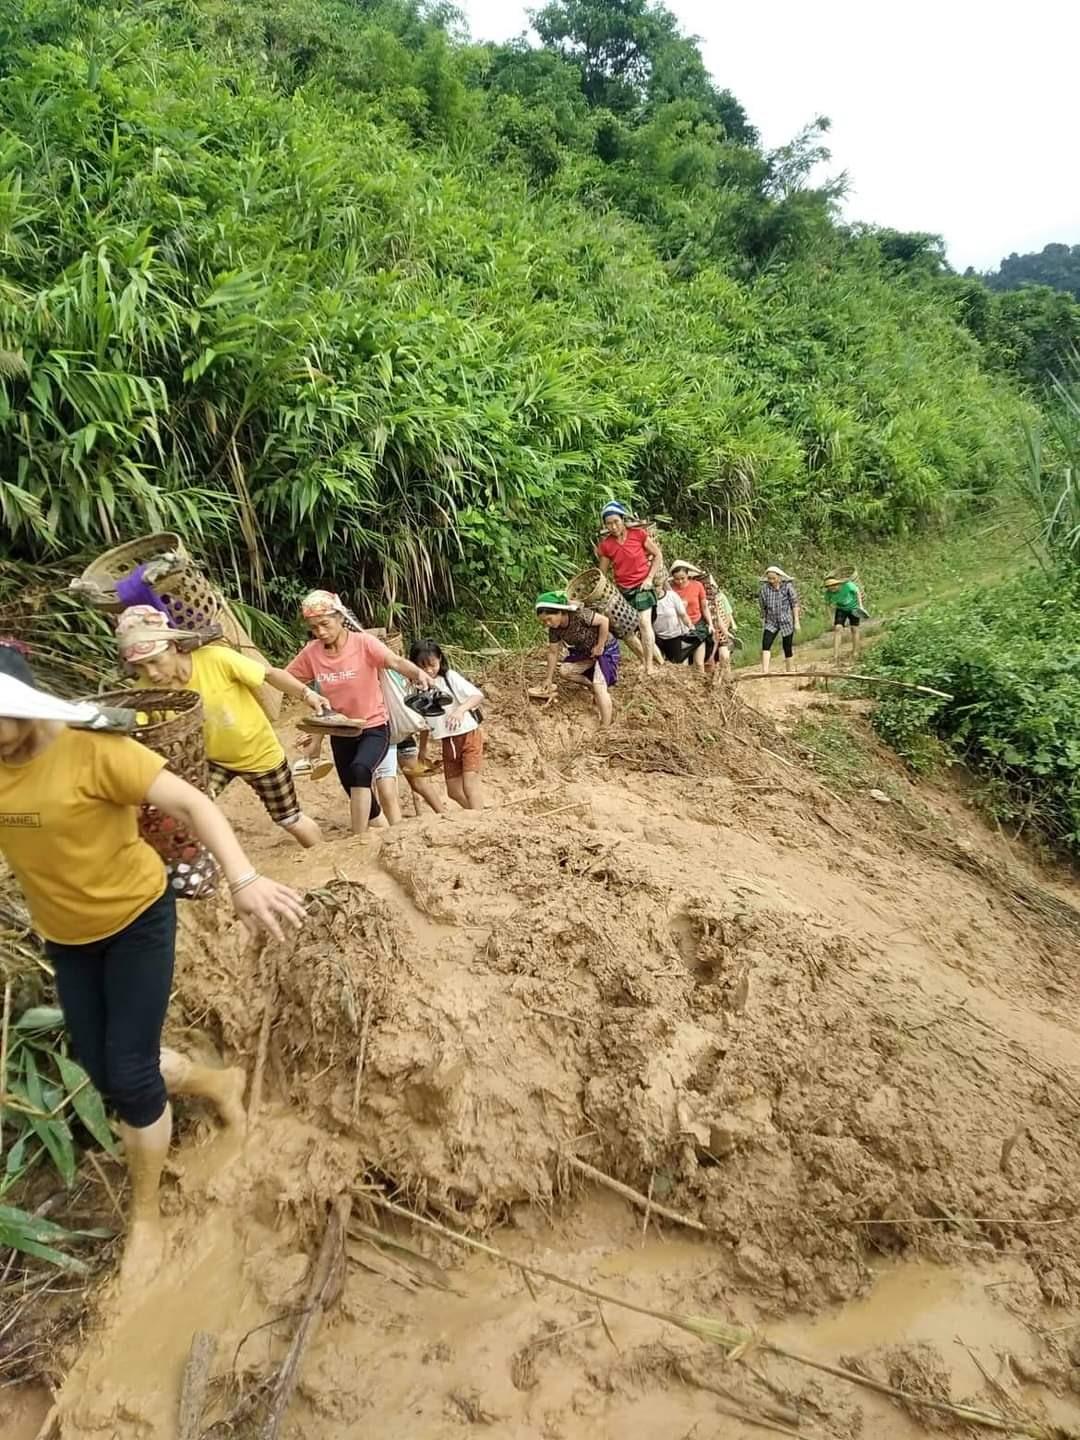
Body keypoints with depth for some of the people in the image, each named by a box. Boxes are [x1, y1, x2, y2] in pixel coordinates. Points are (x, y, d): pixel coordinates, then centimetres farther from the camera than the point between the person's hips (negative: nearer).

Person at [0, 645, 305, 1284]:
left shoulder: (93, 750, -27)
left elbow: (192, 803, -35)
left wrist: (243, 878, -48)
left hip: (136, 919, -6)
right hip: (65, 937, 6)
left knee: (128, 1075, -3)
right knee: (104, 1069, 14)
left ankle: (146, 1215, 21)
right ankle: (218, 1081, 41)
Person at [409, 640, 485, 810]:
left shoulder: (450, 677, -11)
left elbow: (478, 695, -24)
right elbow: (424, 722, 11)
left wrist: (461, 709, -42)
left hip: (469, 735, -6)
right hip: (448, 742, 6)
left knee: (470, 782, -17)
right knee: (453, 791, 9)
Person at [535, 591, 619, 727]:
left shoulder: (579, 614, -32)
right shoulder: (554, 629, -10)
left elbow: (604, 620, -27)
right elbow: (553, 652, 0)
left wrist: (600, 647, -22)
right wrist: (549, 678, 3)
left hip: (606, 650, -8)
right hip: (586, 652, 8)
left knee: (599, 687, -21)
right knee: (564, 670, -3)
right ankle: (599, 687, 9)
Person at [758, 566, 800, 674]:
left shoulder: (788, 587, -6)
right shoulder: (764, 589, -1)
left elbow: (795, 605, -2)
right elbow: (763, 607, 7)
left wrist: (796, 622, -4)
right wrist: (763, 623, 9)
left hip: (786, 621, -2)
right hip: (771, 622, 2)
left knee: (787, 647, 5)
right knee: (765, 644, -18)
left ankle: (789, 672, 21)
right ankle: (764, 671, -24)